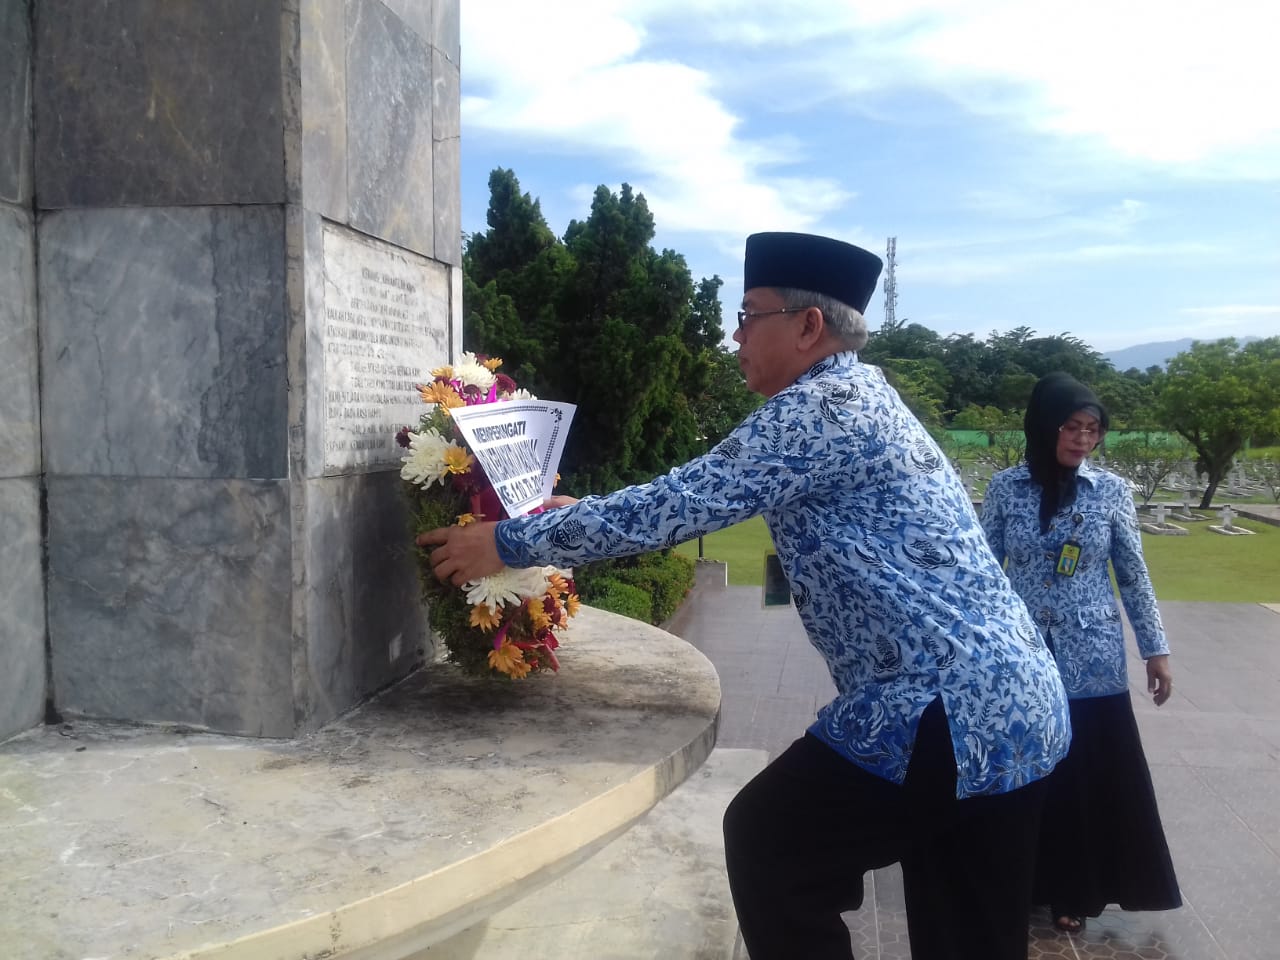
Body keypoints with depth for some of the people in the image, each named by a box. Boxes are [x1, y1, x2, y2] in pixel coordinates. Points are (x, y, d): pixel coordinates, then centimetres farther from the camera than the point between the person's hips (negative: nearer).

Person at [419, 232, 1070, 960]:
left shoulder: (821, 407, -14)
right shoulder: (859, 397, 17)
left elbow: (673, 506, -16)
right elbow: (706, 503, 22)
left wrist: (507, 543, -6)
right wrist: (583, 516, 23)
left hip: (950, 712, -10)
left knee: (769, 843, 8)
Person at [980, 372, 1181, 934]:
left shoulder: (1111, 490, -4)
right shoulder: (1006, 487, -4)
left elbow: (1133, 575, 3)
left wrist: (1155, 648, 4)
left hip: (1092, 661, 0)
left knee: (1092, 779, 6)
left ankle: (1074, 890, 26)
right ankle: (1026, 880, 30)